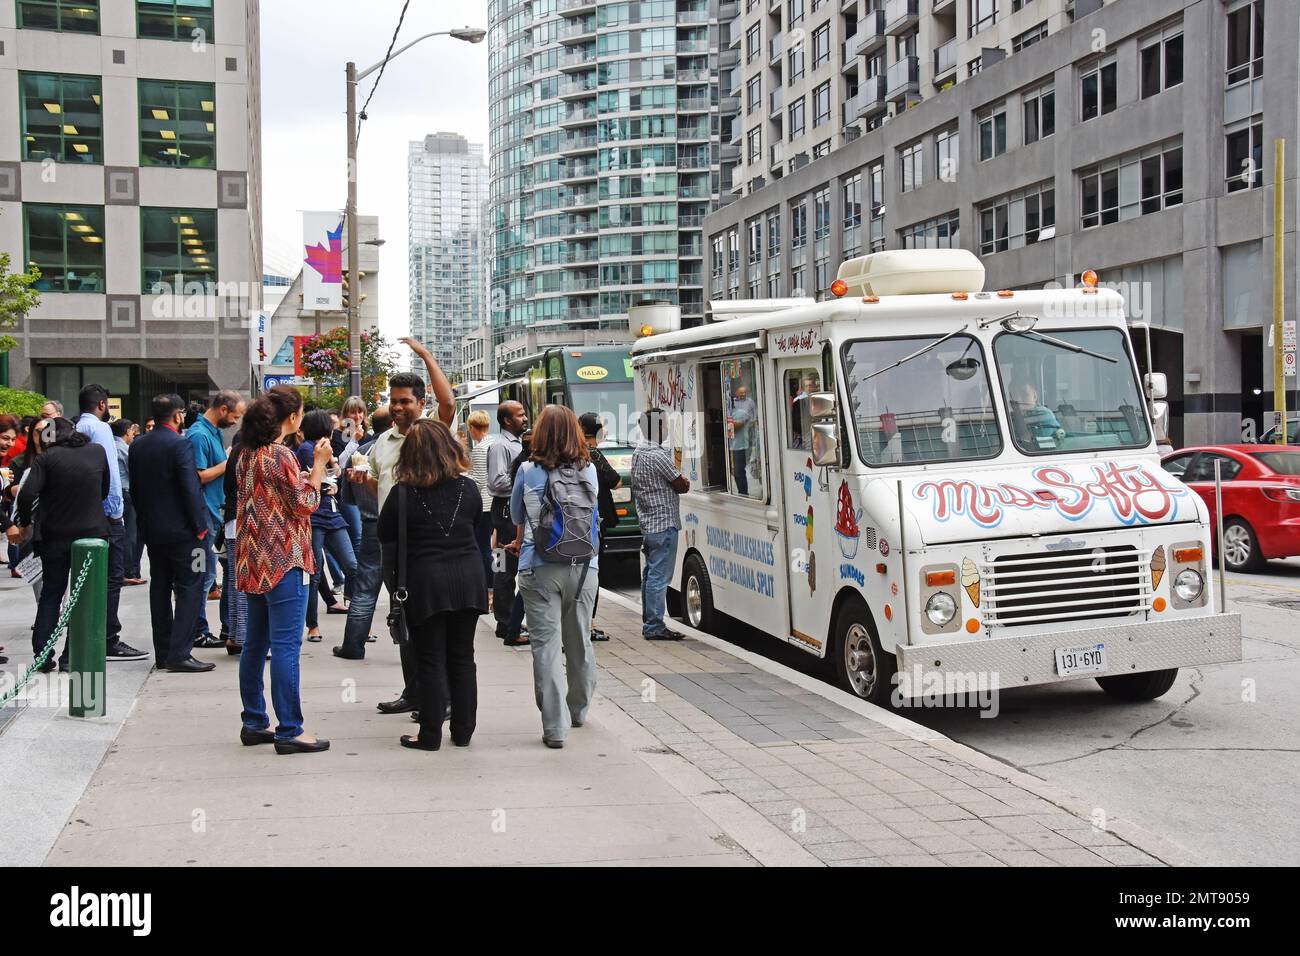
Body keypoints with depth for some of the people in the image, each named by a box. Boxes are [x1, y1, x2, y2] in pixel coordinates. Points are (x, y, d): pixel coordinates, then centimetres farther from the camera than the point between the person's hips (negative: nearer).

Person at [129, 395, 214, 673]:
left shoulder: (137, 446, 7)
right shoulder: (180, 445, -15)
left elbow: (134, 487, 12)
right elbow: (191, 489, -19)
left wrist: (144, 520, 18)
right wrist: (200, 526, -12)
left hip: (150, 529, 7)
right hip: (181, 530, -7)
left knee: (160, 589, 12)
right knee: (189, 590, -3)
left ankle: (163, 653, 16)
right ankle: (180, 654, -8)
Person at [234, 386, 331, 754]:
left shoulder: (247, 453, 11)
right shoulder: (280, 455, -15)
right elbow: (304, 505, -11)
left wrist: (305, 477, 18)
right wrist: (318, 466, -5)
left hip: (253, 560, 9)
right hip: (283, 560, -9)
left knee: (256, 642, 14)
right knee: (286, 645, -7)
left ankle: (254, 723, 21)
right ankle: (289, 731, -5)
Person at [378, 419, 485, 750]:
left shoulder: (402, 495, -9)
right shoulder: (468, 489, 0)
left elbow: (386, 539, -1)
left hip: (424, 583, -3)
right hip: (468, 579, 3)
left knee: (430, 662, 4)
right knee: (462, 658, 12)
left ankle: (430, 735, 8)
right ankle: (463, 732, 17)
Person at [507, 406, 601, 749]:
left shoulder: (529, 471, -3)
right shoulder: (589, 471, 4)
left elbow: (516, 516, 13)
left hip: (539, 569, -3)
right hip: (584, 567, 3)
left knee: (546, 645, -2)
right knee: (580, 642, 17)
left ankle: (555, 727, -7)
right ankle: (578, 711, 35)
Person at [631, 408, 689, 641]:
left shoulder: (638, 452, 13)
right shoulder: (658, 455, -18)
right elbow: (682, 486, -10)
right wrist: (685, 482, 10)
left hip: (647, 523, 10)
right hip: (664, 524, -10)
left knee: (650, 575, 14)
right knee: (659, 576, -7)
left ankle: (648, 623, 19)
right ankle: (655, 627, -5)